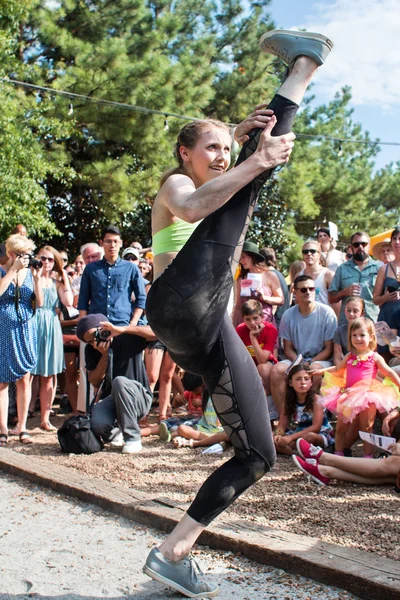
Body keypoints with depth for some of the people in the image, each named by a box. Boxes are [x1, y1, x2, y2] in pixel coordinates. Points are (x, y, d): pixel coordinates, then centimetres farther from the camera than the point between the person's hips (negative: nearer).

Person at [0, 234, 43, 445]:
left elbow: (39, 303, 1)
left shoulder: (30, 272, 6)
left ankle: (22, 427, 13)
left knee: (24, 380, 5)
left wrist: (36, 279, -11)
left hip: (26, 331, 3)